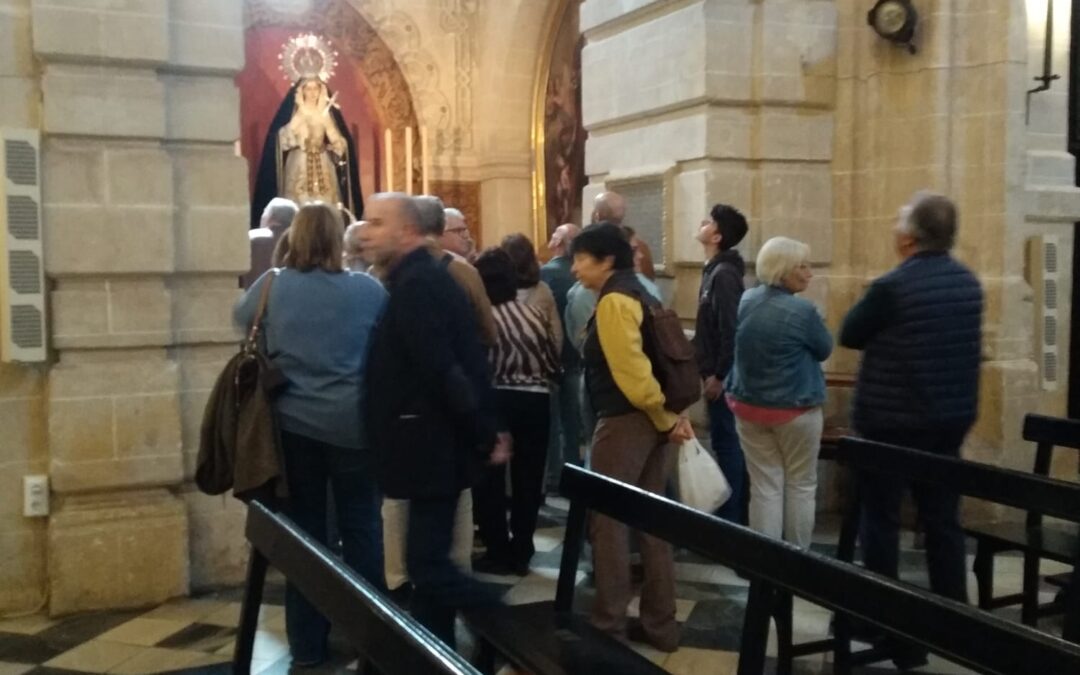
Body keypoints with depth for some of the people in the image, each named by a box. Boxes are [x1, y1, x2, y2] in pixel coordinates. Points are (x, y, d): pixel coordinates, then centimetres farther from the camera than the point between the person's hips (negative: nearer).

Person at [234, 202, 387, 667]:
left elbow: (240, 317, 16)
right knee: (360, 526, 10)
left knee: (304, 528, 11)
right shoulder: (368, 290, -6)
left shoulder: (271, 287, -3)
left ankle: (307, 644, 19)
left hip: (294, 423, 1)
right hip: (352, 424, -1)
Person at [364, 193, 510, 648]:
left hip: (434, 442, -10)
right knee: (429, 558, 13)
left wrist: (484, 435, -19)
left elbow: (441, 369, -23)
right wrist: (488, 429, 14)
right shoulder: (428, 277, 15)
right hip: (437, 439, 10)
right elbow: (468, 359, 16)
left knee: (427, 562, -6)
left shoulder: (415, 284, -17)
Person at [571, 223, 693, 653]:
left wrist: (666, 418, -13)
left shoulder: (614, 300, -14)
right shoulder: (639, 294, 16)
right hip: (654, 421, 9)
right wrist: (672, 417, 6)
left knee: (607, 521, 1)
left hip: (626, 422, -9)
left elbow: (630, 369, -21)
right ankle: (660, 625, 21)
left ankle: (609, 627, 8)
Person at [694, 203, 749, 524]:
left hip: (722, 376, -10)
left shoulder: (724, 274, -17)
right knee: (728, 443, 14)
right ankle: (736, 513, 23)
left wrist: (718, 374, -21)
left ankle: (729, 518, 5)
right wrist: (709, 370, 17)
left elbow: (729, 328, -23)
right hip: (716, 372, 10)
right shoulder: (714, 270, 13)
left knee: (726, 443, -3)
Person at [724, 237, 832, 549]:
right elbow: (825, 349, -4)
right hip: (796, 410, -4)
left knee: (765, 486, 8)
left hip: (748, 406, 4)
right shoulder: (802, 310, -20)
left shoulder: (746, 301, -1)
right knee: (801, 485, 12)